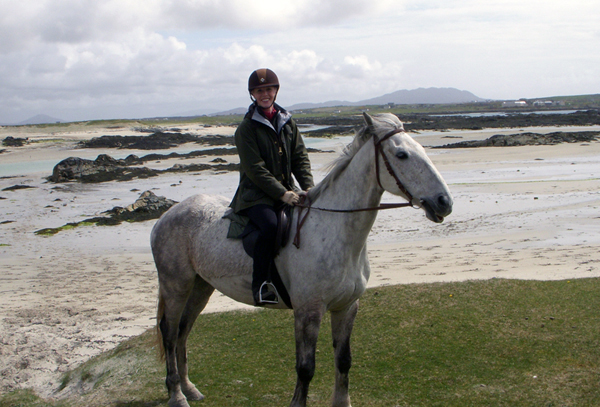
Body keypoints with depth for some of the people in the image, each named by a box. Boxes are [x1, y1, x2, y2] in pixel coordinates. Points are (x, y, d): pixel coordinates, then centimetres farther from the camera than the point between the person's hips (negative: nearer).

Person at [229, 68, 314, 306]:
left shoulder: (287, 122, 14)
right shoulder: (247, 128, -4)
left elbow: (300, 158, 11)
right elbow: (255, 169, -11)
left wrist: (308, 187, -6)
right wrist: (282, 193, -19)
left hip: (287, 191, 6)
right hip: (256, 195, -6)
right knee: (270, 225, -34)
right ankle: (260, 286, -27)